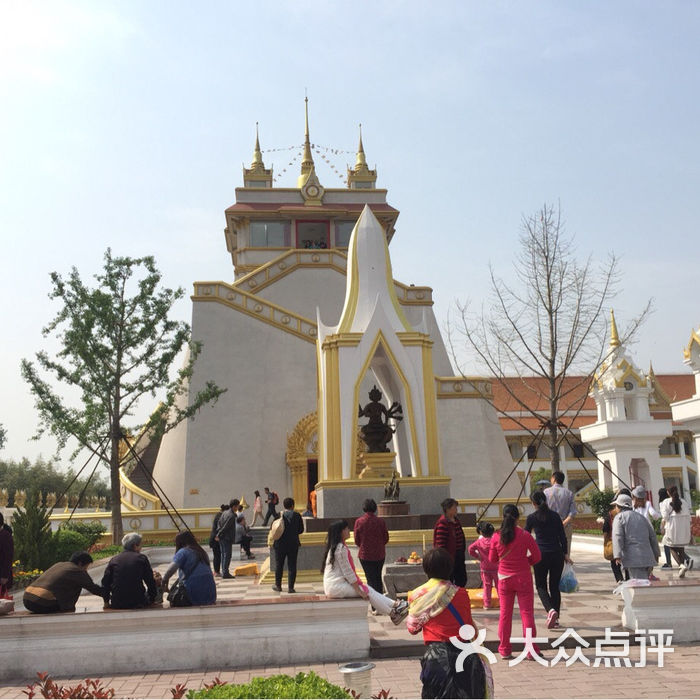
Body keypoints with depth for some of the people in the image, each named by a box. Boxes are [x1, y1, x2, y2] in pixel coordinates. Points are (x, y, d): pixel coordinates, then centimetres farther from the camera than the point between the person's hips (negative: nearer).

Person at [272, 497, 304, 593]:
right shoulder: (297, 516, -5)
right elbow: (301, 530, 1)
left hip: (280, 544, 0)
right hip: (293, 544, 0)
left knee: (279, 565, 14)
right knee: (292, 566, 6)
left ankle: (278, 585, 23)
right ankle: (290, 587, 4)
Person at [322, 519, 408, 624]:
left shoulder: (335, 547, 15)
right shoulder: (340, 548, -17)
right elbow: (347, 572, -18)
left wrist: (357, 584, 14)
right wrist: (359, 590, -13)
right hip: (336, 587, -9)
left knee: (369, 589, 5)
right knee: (368, 591, -5)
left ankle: (394, 604, 5)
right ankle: (392, 613, 4)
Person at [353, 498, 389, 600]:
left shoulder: (359, 521, -11)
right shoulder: (380, 522, -9)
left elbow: (356, 540, -4)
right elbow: (386, 538, 0)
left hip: (365, 555, -2)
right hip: (380, 554, 2)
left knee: (370, 578, 6)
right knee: (378, 577, 19)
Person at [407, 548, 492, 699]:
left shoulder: (418, 596, 0)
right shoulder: (461, 593, -2)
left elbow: (413, 628, 11)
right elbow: (469, 626, 5)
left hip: (436, 656, 0)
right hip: (464, 652, 0)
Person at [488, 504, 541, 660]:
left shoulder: (496, 537, -7)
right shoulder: (525, 535, -12)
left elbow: (492, 559, 4)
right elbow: (537, 556, -5)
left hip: (504, 579, 2)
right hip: (523, 579, -2)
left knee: (505, 614, 11)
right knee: (527, 613, 6)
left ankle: (504, 650, 14)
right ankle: (532, 650, 8)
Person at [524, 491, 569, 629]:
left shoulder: (532, 518, -3)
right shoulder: (555, 515, 3)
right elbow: (562, 536, 3)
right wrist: (565, 553, 12)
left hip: (541, 554, -2)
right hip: (557, 554, 3)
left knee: (541, 586, 8)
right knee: (555, 586, 13)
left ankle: (551, 610, -16)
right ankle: (556, 618, 12)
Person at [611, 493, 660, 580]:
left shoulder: (619, 517, 2)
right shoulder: (641, 517, 22)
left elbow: (618, 537, -13)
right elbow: (652, 537, 24)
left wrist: (617, 556, -21)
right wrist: (656, 554, 34)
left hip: (633, 559, -6)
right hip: (647, 557, 6)